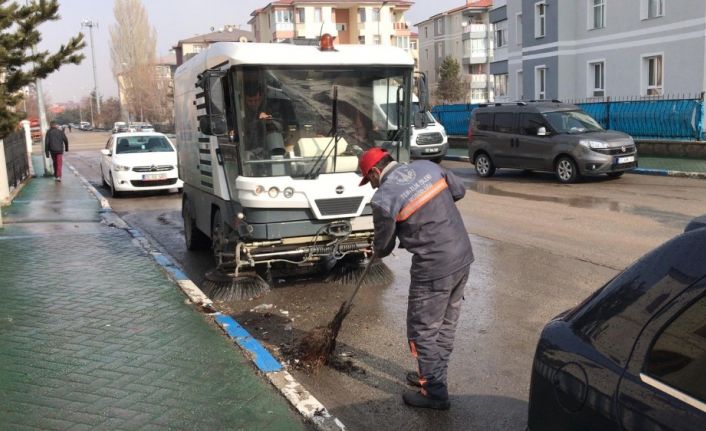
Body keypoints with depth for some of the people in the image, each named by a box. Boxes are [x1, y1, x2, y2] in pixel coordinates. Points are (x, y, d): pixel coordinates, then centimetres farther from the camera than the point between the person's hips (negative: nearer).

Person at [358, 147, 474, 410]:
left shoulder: (383, 198, -13)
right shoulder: (427, 166, 3)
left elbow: (383, 245, 0)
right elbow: (459, 191, 16)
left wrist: (376, 253, 23)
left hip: (434, 270, -8)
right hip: (463, 257, 8)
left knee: (423, 331, 9)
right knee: (446, 324, 20)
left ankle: (435, 394, 20)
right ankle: (432, 376, 37)